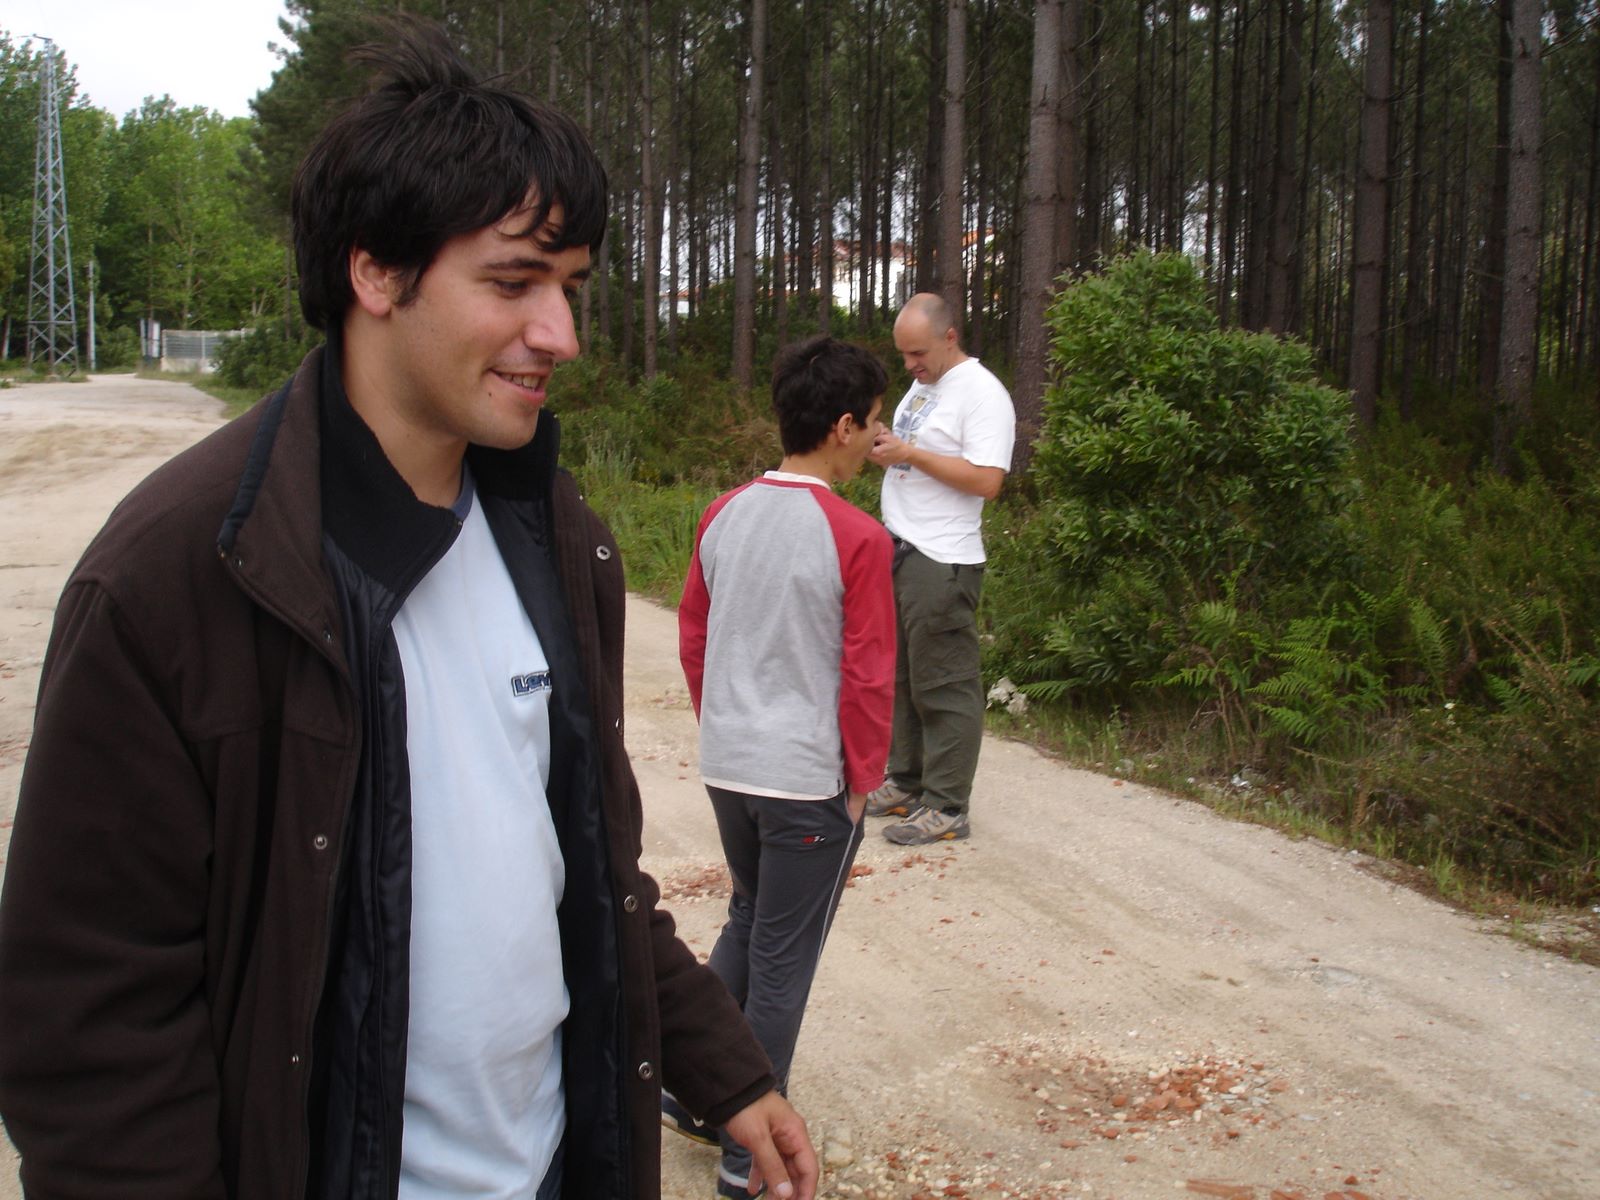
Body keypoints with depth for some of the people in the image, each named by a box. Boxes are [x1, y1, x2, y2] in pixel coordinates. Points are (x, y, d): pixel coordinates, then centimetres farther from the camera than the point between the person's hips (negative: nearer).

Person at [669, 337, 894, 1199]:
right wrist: (863, 781, -2)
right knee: (782, 960, 8)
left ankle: (688, 1091, 31)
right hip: (809, 780, -6)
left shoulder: (722, 516, 1)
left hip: (726, 767, 6)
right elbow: (867, 676, -14)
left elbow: (692, 636, 8)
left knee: (747, 923, 26)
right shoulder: (856, 538, -17)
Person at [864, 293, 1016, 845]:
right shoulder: (921, 386, 16)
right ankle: (906, 783, 27)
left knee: (943, 686, -4)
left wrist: (909, 453, -20)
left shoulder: (981, 392, -13)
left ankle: (947, 808, 3)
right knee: (901, 676, 16)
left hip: (942, 562, -9)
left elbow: (987, 480, -21)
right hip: (897, 550, 9)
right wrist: (881, 448, 2)